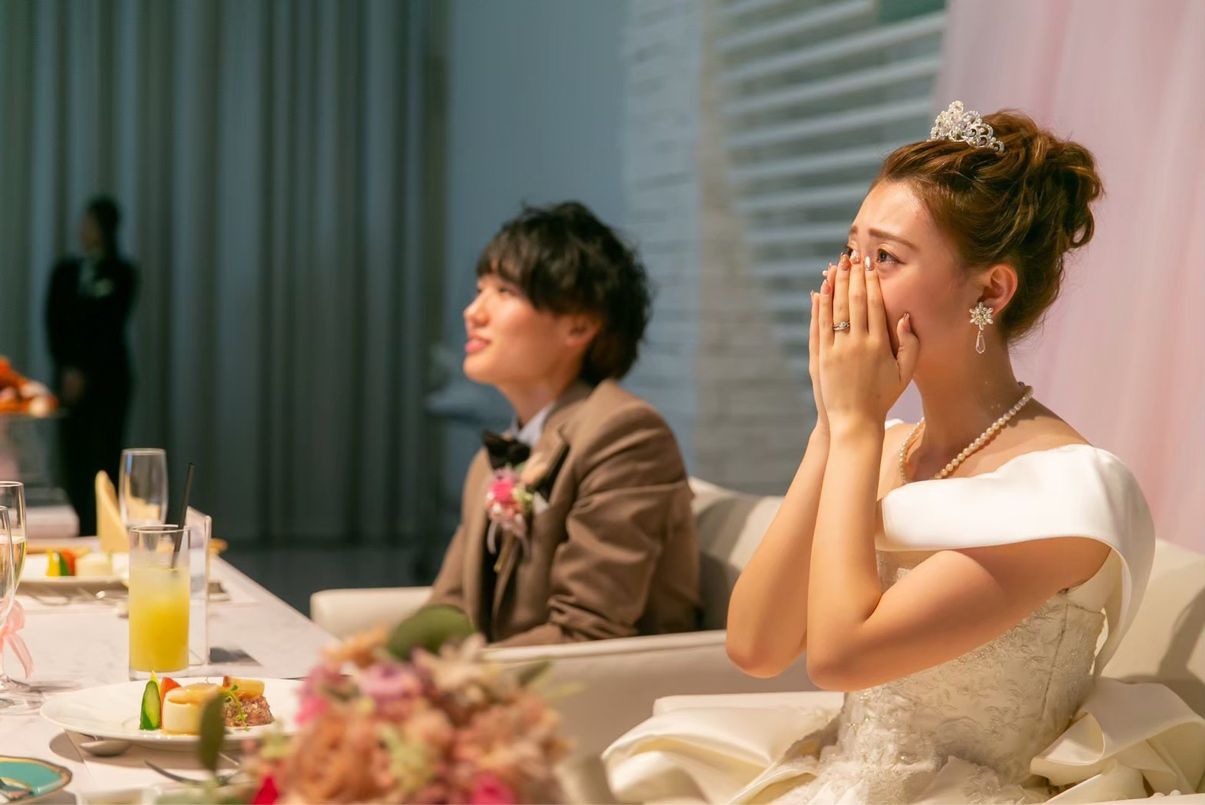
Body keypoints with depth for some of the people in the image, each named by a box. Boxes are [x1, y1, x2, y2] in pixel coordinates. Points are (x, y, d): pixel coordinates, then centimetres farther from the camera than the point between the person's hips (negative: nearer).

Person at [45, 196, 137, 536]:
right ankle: (77, 532, 2)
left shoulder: (121, 273, 2)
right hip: (69, 377, 3)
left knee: (103, 456, -8)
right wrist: (66, 369, -7)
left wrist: (84, 373, -10)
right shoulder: (65, 271, 12)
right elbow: (53, 324, 6)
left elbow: (110, 327, -4)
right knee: (73, 456, -1)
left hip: (106, 376, -3)